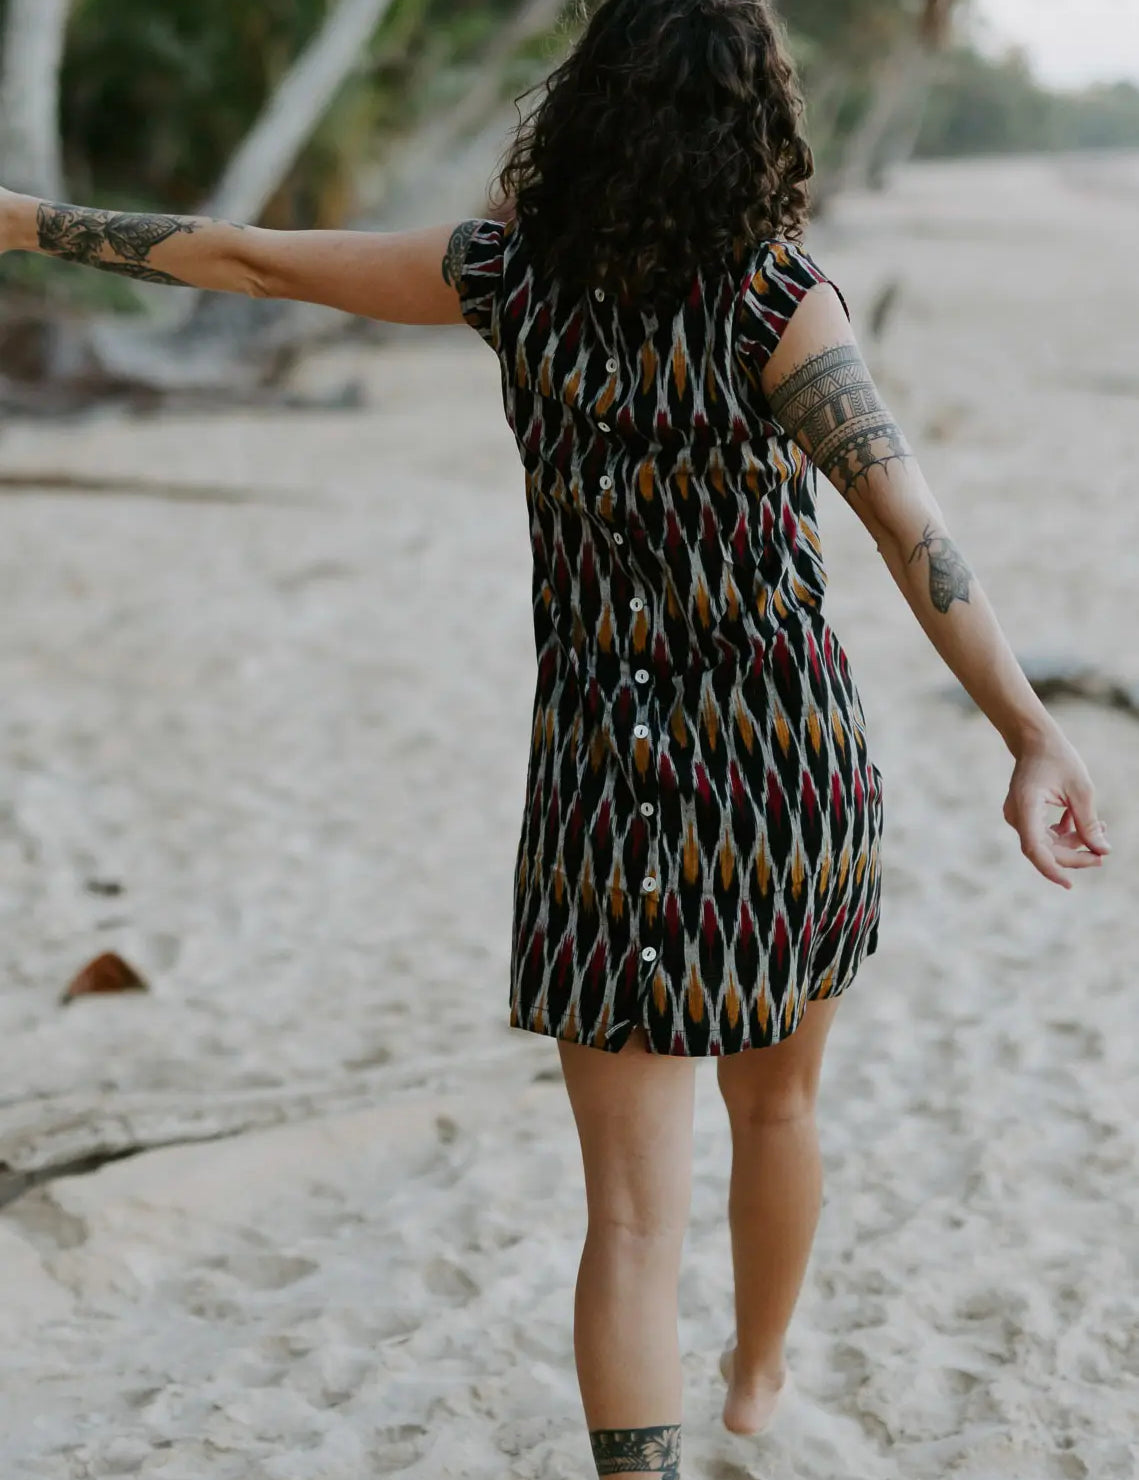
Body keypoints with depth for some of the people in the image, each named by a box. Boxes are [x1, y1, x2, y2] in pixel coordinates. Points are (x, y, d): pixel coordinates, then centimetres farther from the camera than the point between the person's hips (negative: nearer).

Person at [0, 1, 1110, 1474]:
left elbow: (251, 259, 3)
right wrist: (1032, 735, -31)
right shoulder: (776, 298, -12)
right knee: (775, 1098, 27)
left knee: (633, 1209, 1)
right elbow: (906, 521, -25)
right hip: (793, 771, 0)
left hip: (609, 784, 0)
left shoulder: (512, 271, -4)